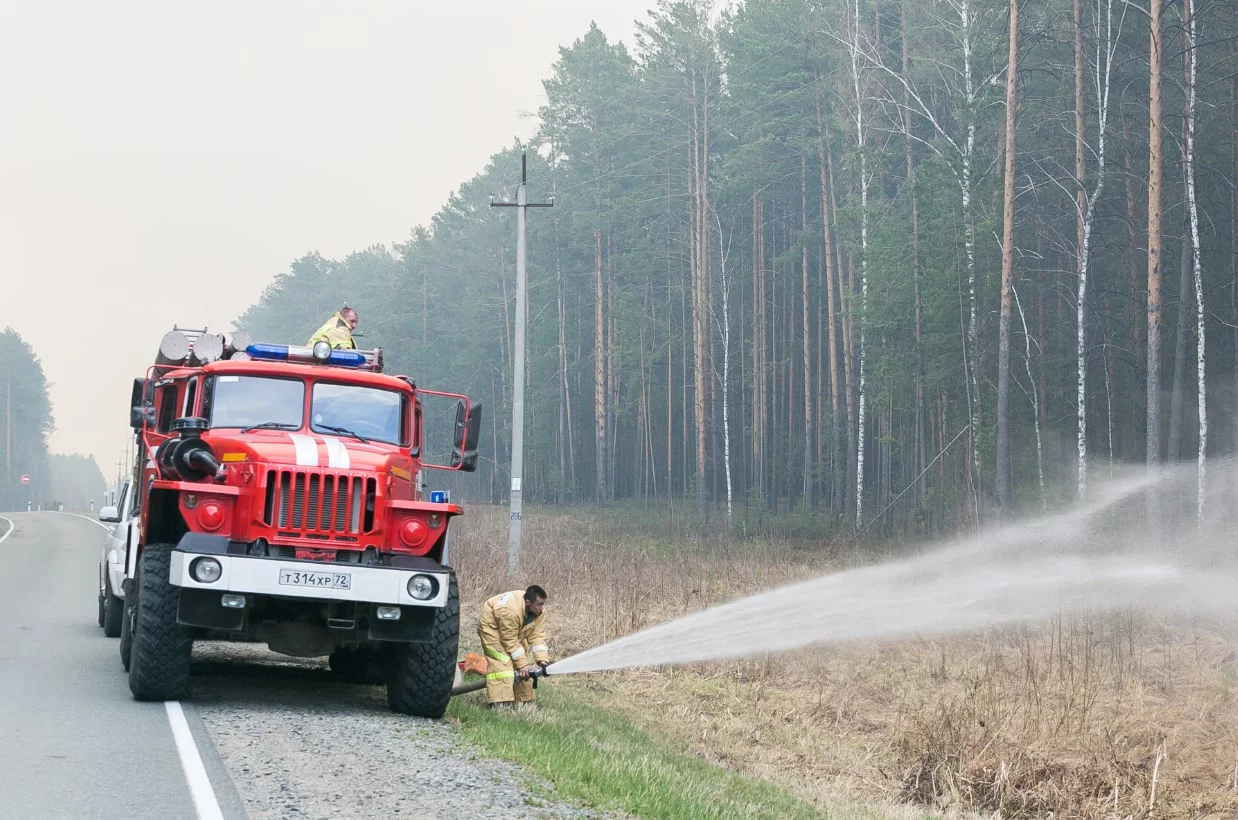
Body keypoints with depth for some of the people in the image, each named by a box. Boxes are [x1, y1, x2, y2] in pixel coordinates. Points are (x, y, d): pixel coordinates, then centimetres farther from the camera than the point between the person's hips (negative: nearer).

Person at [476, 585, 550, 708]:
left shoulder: (539, 610, -18)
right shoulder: (510, 611, -40)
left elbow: (537, 636, -16)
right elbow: (510, 641, -33)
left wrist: (542, 660, -25)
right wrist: (522, 664, -29)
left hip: (517, 631, 8)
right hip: (492, 628, -8)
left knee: (524, 660, 2)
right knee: (501, 663, -21)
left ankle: (525, 700, 11)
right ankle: (500, 704, -26)